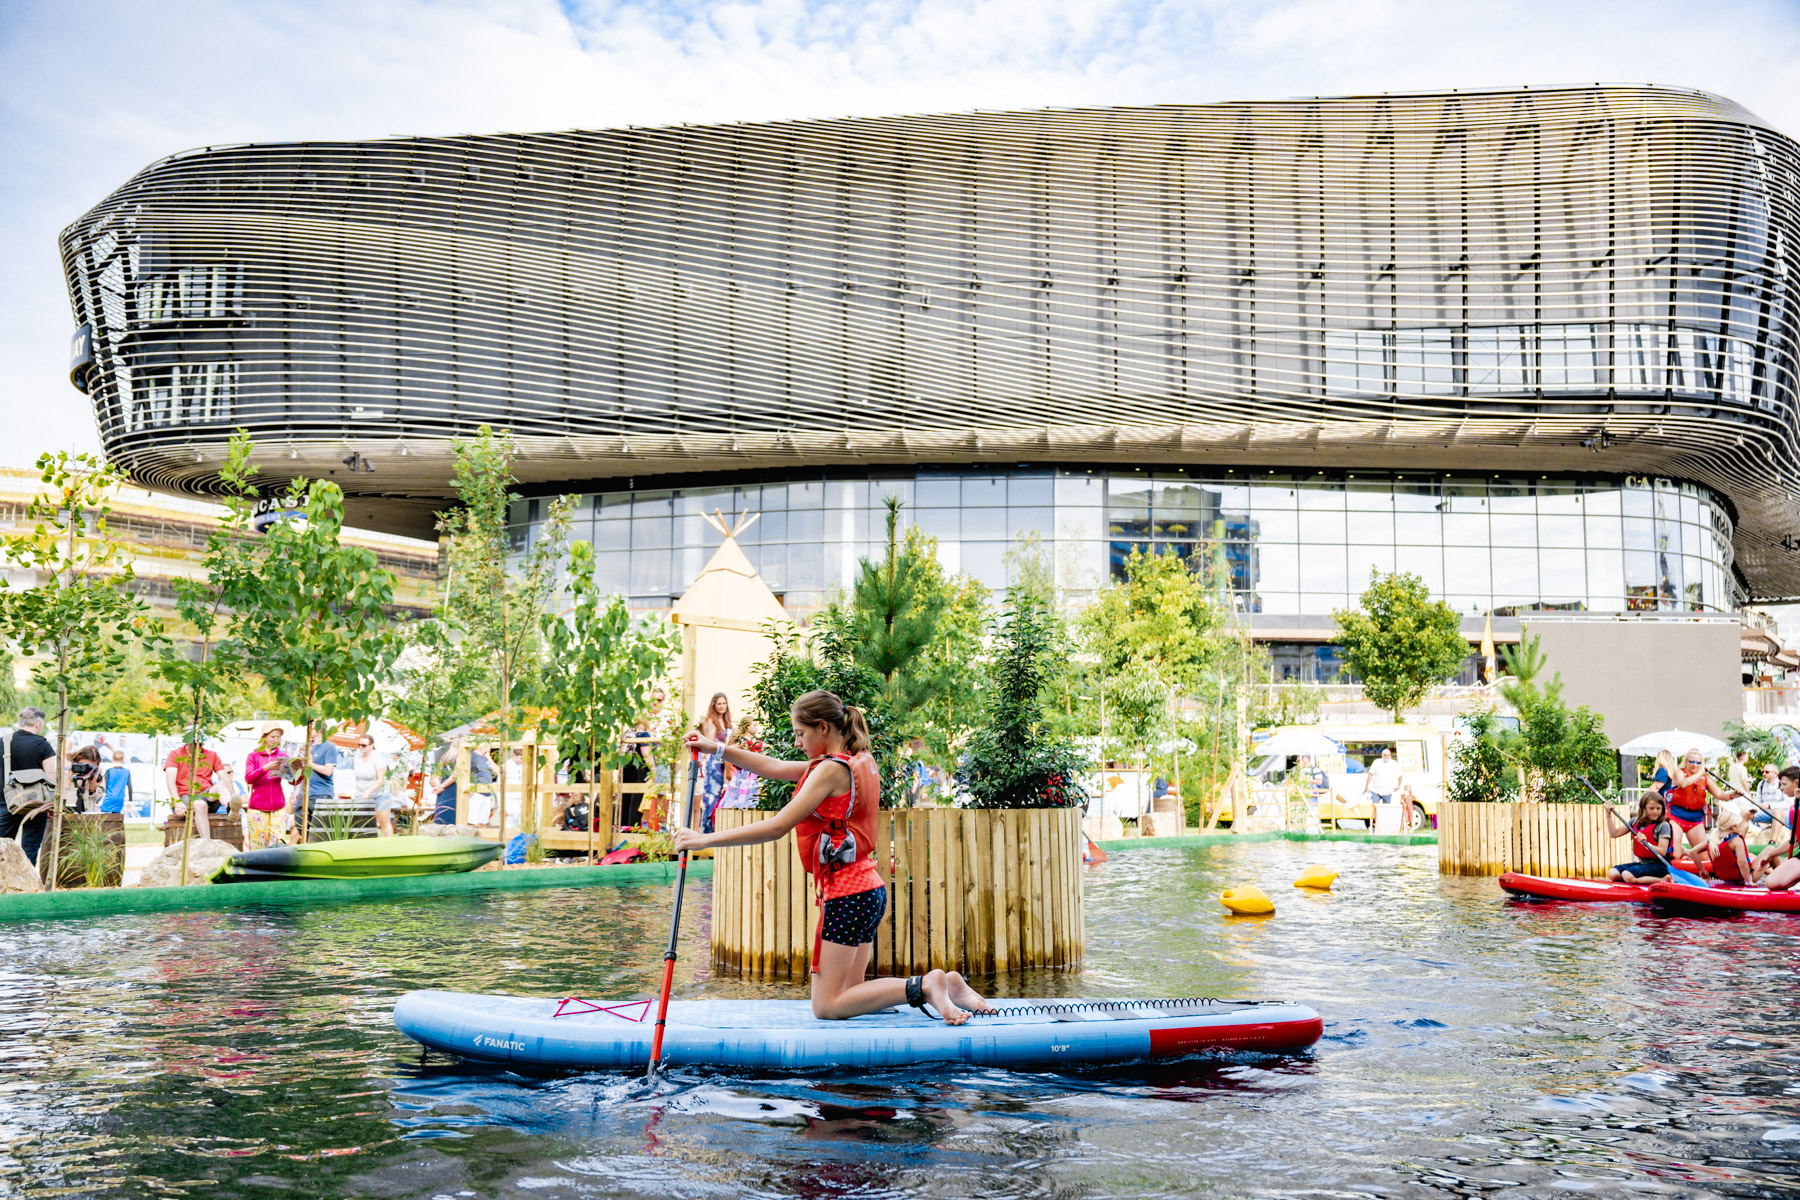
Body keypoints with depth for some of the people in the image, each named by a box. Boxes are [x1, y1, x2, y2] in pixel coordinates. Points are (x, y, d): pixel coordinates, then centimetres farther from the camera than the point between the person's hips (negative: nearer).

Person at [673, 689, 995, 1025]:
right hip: (869, 888, 9)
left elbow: (776, 827, -18)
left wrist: (705, 839, -14)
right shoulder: (859, 761, 13)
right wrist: (718, 748, 18)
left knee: (826, 1006, -5)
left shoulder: (832, 770, -14)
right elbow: (776, 769, 20)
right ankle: (944, 984, 6)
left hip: (845, 894, -9)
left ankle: (925, 986, -13)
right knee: (849, 992, 15)